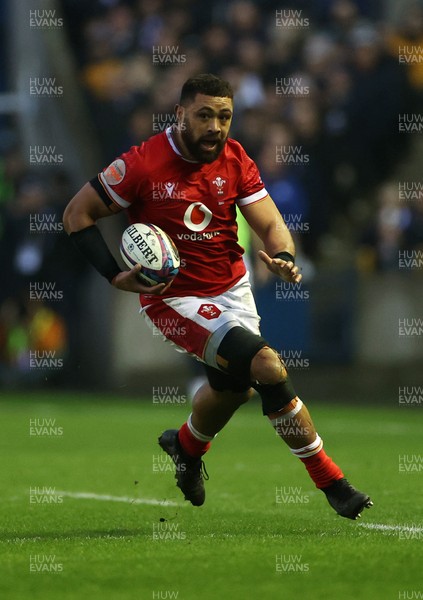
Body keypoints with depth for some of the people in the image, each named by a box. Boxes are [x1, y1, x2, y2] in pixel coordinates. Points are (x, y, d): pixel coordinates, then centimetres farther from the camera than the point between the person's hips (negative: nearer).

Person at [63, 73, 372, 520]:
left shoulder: (234, 159, -3)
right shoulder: (143, 164, -18)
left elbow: (270, 223, -5)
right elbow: (77, 214, -9)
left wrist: (283, 257, -28)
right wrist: (115, 276, -20)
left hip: (232, 290, 7)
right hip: (175, 299, -6)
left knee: (234, 386, 24)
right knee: (268, 367, -21)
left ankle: (186, 447, 59)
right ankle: (331, 484, -11)